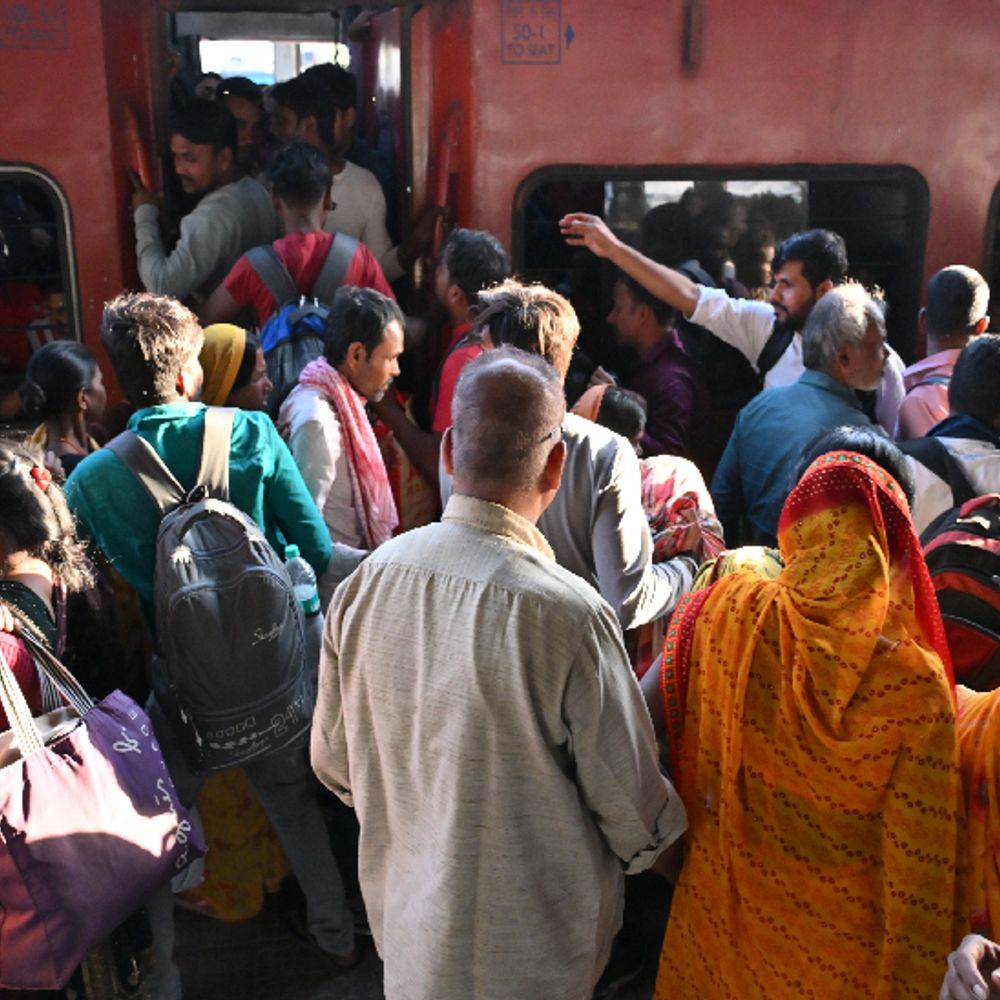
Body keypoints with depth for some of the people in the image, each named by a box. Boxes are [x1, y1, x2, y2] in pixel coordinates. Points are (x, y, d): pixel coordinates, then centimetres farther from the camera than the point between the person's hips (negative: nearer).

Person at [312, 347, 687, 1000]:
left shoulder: (368, 580, -13)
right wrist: (652, 846, 7)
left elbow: (334, 762, 0)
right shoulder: (568, 615, -29)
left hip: (406, 921, 4)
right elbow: (628, 800, -16)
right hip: (532, 947, -4)